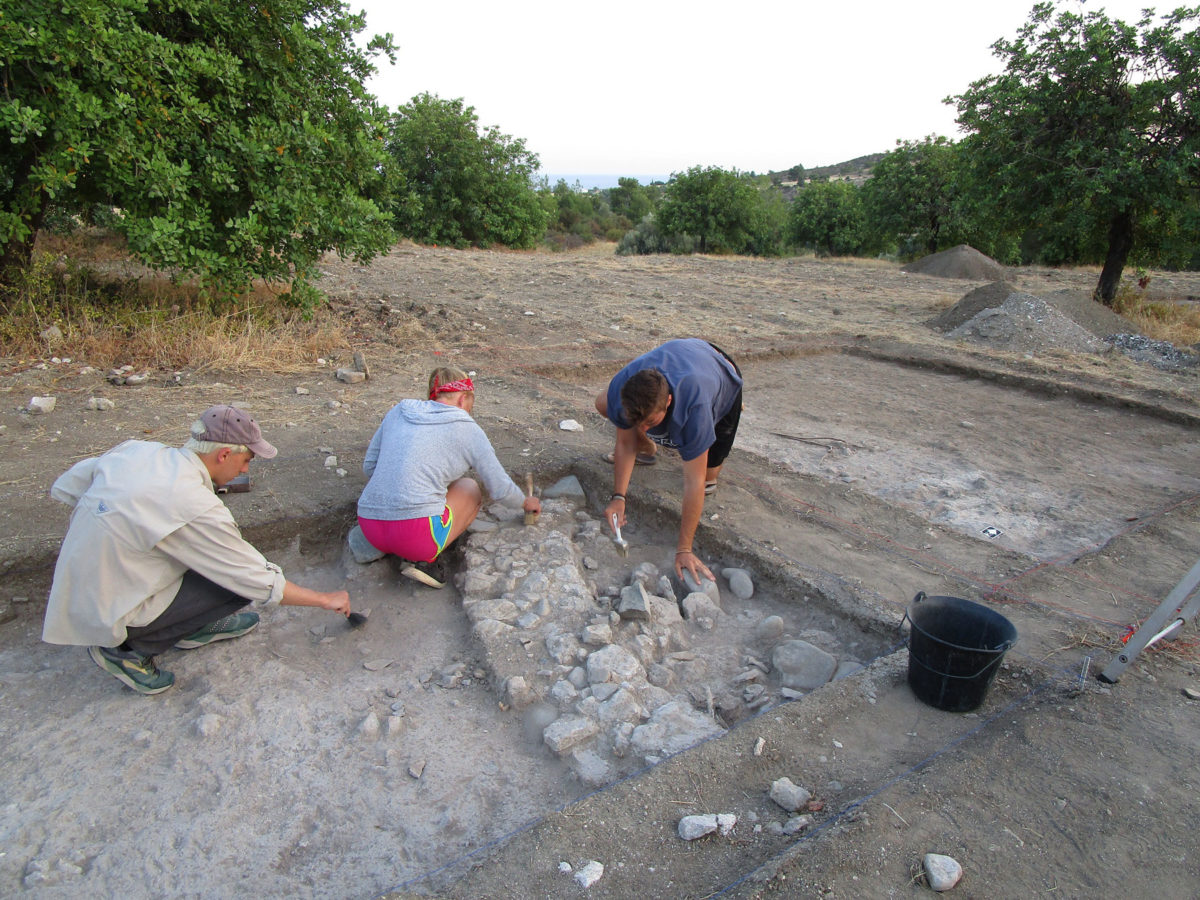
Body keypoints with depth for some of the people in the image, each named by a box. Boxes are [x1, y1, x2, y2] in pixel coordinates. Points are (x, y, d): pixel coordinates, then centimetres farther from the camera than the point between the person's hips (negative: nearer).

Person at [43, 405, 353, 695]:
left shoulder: (135, 449, -7)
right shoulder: (196, 507, -27)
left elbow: (65, 488, 9)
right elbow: (262, 583, -20)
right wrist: (326, 599, -6)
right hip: (105, 618, -8)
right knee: (239, 583, -11)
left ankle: (192, 627, 16)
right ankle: (130, 650, -2)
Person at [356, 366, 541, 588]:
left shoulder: (398, 411, 14)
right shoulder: (467, 429, 2)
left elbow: (369, 467, 19)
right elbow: (500, 489, 7)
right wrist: (526, 502, 28)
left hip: (370, 528, 6)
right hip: (417, 532, -6)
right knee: (471, 488, 21)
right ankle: (426, 559, 2)